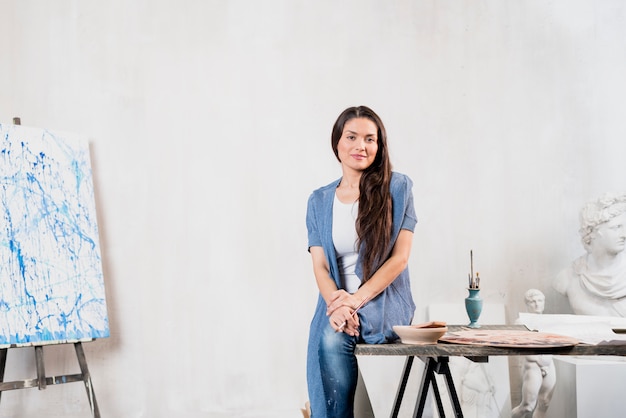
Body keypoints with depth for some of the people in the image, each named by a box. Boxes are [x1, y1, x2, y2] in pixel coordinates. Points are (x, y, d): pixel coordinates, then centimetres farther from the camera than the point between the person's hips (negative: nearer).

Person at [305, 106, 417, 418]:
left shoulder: (398, 187, 1)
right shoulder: (319, 201, 11)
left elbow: (400, 257, -5)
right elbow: (320, 266, 2)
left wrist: (356, 299, -16)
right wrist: (338, 304, -19)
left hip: (384, 303, -2)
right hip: (336, 303, 3)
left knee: (333, 339, -30)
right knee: (327, 339, -29)